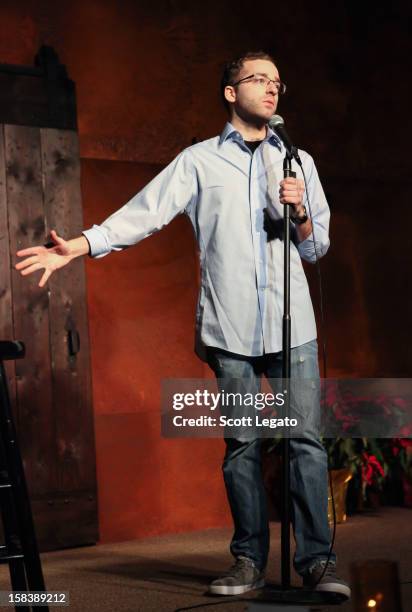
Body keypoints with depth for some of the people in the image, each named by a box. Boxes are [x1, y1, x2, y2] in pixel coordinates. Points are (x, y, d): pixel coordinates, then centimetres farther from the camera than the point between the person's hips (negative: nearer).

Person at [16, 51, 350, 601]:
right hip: (230, 326, -1)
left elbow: (317, 247, 18)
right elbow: (145, 211, 1)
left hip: (291, 321, 1)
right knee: (242, 444, 2)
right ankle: (250, 560, 9)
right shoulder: (200, 160, 10)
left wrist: (300, 214, -4)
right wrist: (78, 246, -12)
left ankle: (317, 560, -3)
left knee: (305, 438, -6)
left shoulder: (298, 161, 17)